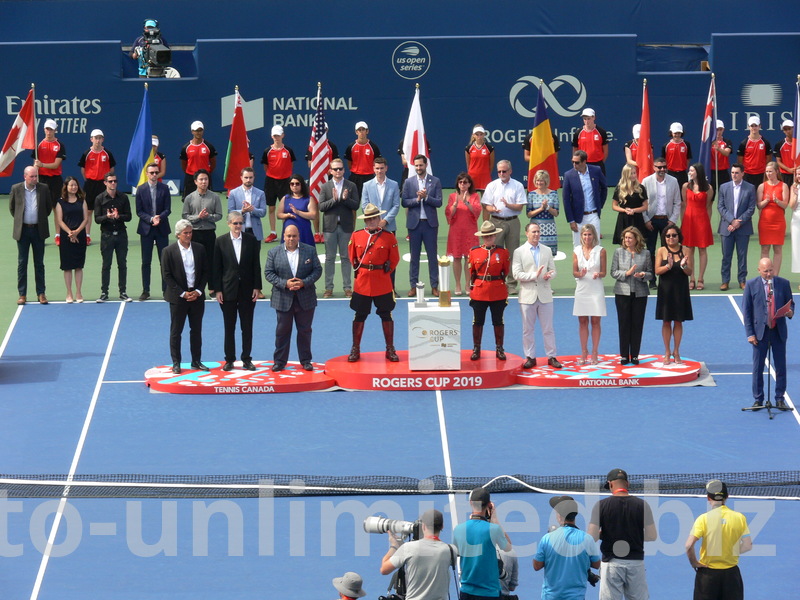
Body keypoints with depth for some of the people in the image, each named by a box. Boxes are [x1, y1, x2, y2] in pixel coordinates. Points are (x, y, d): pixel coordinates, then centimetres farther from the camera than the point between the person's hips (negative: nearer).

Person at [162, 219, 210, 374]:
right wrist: (182, 293, -11)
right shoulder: (168, 251, -6)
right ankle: (176, 363, 9)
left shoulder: (199, 249, 4)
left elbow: (205, 271, 7)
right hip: (177, 297, -3)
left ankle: (196, 361, 18)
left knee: (196, 330, 9)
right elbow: (166, 276, -7)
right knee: (175, 331, 2)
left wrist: (198, 291, -5)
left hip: (196, 296, 3)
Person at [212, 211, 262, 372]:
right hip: (228, 290, -1)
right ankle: (229, 360, 12)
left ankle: (247, 359, 13)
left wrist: (257, 287, -3)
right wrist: (217, 290, -5)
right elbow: (216, 267, 0)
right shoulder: (221, 241, -1)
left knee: (247, 327, 5)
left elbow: (256, 265, 3)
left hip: (247, 290, 1)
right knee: (229, 327, 4)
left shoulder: (251, 240, 1)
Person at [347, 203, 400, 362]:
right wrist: (357, 268, 8)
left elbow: (394, 258, 6)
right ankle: (355, 350, 17)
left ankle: (390, 350, 15)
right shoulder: (356, 236, 2)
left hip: (383, 285, -1)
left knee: (386, 316, 6)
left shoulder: (389, 237, -3)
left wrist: (387, 269, 0)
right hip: (362, 283, 1)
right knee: (359, 316, 7)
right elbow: (352, 256, 14)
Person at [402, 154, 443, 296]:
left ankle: (434, 286, 7)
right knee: (414, 256, 5)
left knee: (432, 255, 2)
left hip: (430, 223, -1)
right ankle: (413, 286, 10)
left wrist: (426, 197, -18)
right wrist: (417, 199, -15)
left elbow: (439, 202, -4)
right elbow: (404, 202, -1)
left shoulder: (435, 182, 2)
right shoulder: (408, 182, 5)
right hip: (414, 223, 1)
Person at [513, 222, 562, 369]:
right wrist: (534, 275, -19)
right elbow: (516, 274, -8)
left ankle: (551, 357, 10)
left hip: (545, 295, 2)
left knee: (548, 328, 4)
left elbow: (553, 270, 12)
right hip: (528, 295, -2)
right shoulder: (519, 252, 0)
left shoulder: (547, 251, 11)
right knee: (528, 329, 3)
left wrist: (549, 275, -11)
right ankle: (530, 357, 11)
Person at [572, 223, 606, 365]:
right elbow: (574, 272, 6)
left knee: (595, 321, 0)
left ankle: (594, 353, 6)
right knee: (582, 321, 4)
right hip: (582, 289, 2)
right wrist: (580, 274, -16)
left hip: (596, 290, -2)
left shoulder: (600, 251, 0)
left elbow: (604, 272, 2)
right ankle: (583, 353, 10)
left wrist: (598, 274, -20)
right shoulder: (577, 251, 6)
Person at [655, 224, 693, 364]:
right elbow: (657, 271, -9)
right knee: (666, 322, 5)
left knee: (678, 321, 7)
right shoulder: (661, 251, -2)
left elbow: (690, 272, -3)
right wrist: (668, 266, -26)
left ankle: (676, 352, 17)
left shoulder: (684, 251, -1)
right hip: (666, 290, 0)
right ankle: (667, 352, 14)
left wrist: (684, 266, -23)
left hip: (681, 291, 0)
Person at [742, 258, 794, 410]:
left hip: (779, 331, 1)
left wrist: (790, 312, -14)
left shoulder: (783, 283, 2)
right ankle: (758, 399, 13)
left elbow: (790, 303, 11)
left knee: (781, 367, 5)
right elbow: (746, 310, -1)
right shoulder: (751, 285, -2)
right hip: (760, 331, -1)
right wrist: (750, 333, -7)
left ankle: (780, 399, 15)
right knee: (757, 368, 3)